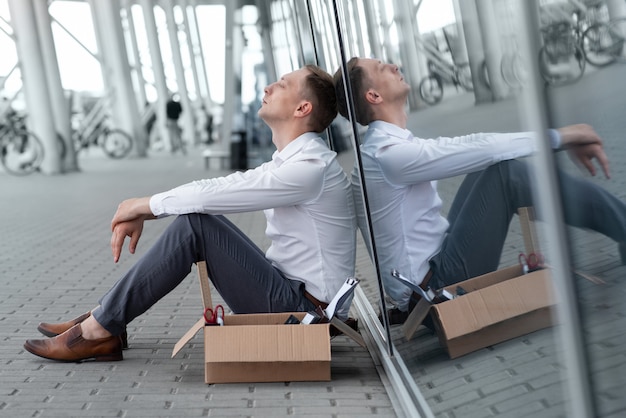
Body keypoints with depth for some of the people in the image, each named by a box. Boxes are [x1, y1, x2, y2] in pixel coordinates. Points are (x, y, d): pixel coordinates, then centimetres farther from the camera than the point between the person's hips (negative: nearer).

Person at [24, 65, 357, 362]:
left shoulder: (311, 166, -20)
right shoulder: (288, 160, 13)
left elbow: (214, 193, -21)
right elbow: (221, 189, 11)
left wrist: (146, 204, -7)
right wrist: (143, 213, 0)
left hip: (303, 310, -9)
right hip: (287, 294, 9)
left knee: (195, 223, -19)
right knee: (196, 216, 5)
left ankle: (99, 330, -10)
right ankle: (104, 320, 5)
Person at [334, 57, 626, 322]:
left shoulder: (388, 145, 11)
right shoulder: (388, 152, -19)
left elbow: (476, 152, 8)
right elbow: (478, 148, -23)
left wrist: (566, 144, 3)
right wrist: (558, 136, -11)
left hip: (438, 260, 10)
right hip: (437, 286, -10)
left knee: (493, 164, 5)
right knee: (506, 172, -20)